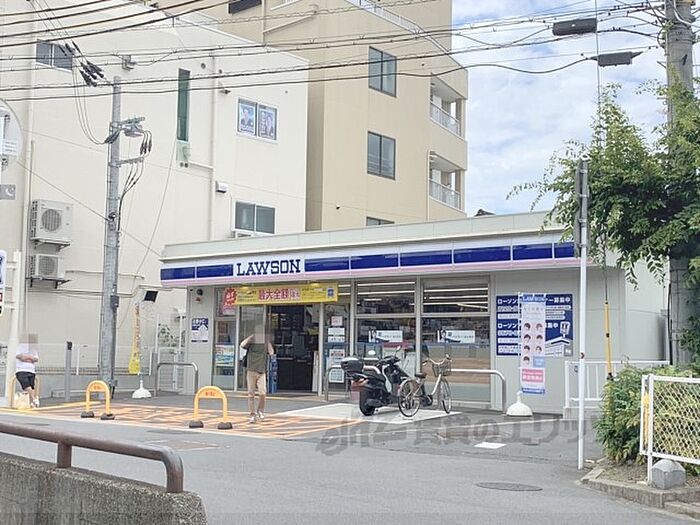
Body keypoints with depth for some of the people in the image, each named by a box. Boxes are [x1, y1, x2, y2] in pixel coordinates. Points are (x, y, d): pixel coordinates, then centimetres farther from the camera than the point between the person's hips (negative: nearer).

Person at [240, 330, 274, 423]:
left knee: (263, 392, -11)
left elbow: (271, 353, -4)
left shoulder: (265, 343, 8)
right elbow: (242, 345, -17)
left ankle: (260, 411, 12)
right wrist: (251, 336, -12)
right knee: (251, 394, 0)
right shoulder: (251, 342, 2)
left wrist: (268, 341, -4)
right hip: (251, 371, -1)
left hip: (262, 372, 1)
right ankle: (252, 415, 7)